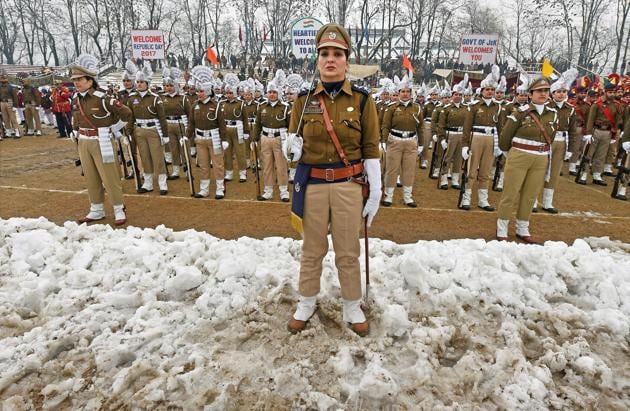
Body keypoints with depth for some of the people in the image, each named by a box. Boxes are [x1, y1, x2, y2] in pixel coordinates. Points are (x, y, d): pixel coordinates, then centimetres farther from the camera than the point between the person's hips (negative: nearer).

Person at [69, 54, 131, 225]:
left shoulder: (102, 98, -17)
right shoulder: (76, 98, 5)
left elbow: (126, 113, -14)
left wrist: (113, 129, -5)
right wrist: (77, 134, 15)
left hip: (102, 143, -7)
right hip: (83, 143, 7)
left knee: (110, 177, -1)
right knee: (91, 178, 14)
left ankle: (119, 210, 12)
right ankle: (97, 211, 26)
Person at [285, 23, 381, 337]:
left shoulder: (362, 100, -2)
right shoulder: (304, 100, 2)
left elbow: (371, 150, -1)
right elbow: (293, 143, 11)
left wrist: (375, 193, -4)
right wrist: (293, 146, -14)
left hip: (348, 185, -1)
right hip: (312, 184, 1)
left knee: (348, 251, 9)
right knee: (312, 249, 13)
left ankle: (352, 308, 30)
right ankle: (306, 302, 34)